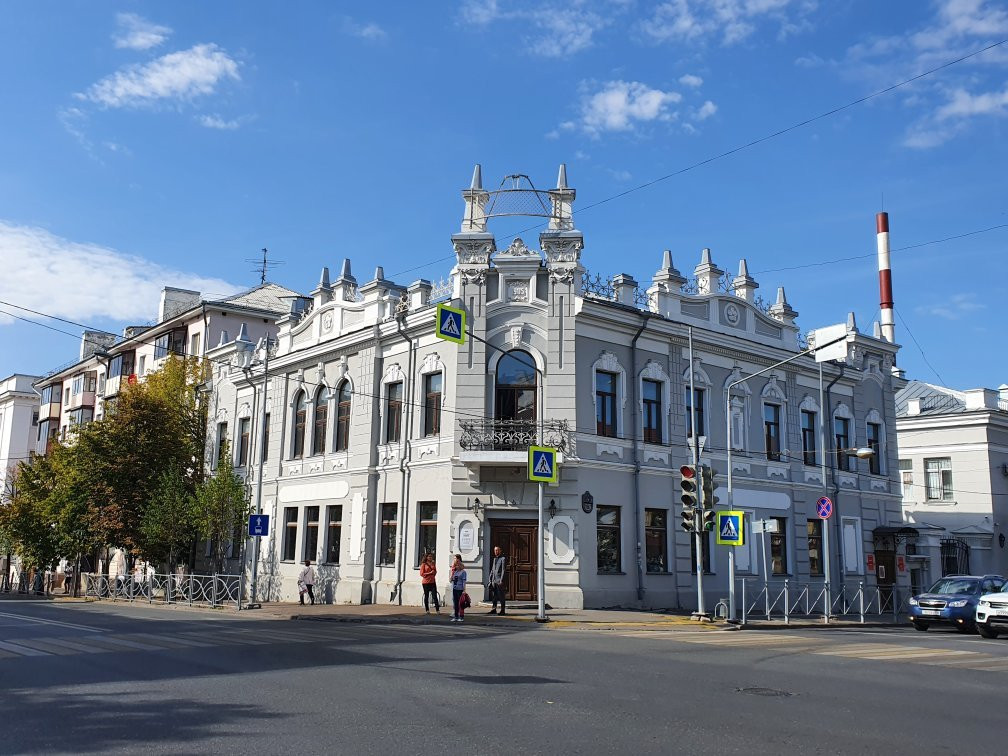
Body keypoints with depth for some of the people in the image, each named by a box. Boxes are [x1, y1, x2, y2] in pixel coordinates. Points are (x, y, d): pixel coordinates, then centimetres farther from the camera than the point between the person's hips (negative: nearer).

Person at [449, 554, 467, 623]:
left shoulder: (463, 572, -6)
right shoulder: (455, 572, 12)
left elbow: (464, 581, -9)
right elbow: (450, 579, 11)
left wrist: (464, 590, -13)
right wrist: (452, 573, 1)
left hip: (460, 589, -6)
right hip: (454, 589, 6)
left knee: (460, 603, -4)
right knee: (455, 603, 10)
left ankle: (461, 617, 0)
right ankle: (456, 616, 16)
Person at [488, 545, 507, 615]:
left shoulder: (503, 558, -5)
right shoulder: (494, 559, 18)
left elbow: (503, 570, -11)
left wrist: (501, 580, -17)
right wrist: (490, 579, 14)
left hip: (499, 580, -7)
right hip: (494, 580, 7)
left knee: (501, 596, -3)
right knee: (493, 596, 8)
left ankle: (502, 610, 1)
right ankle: (494, 609, 14)